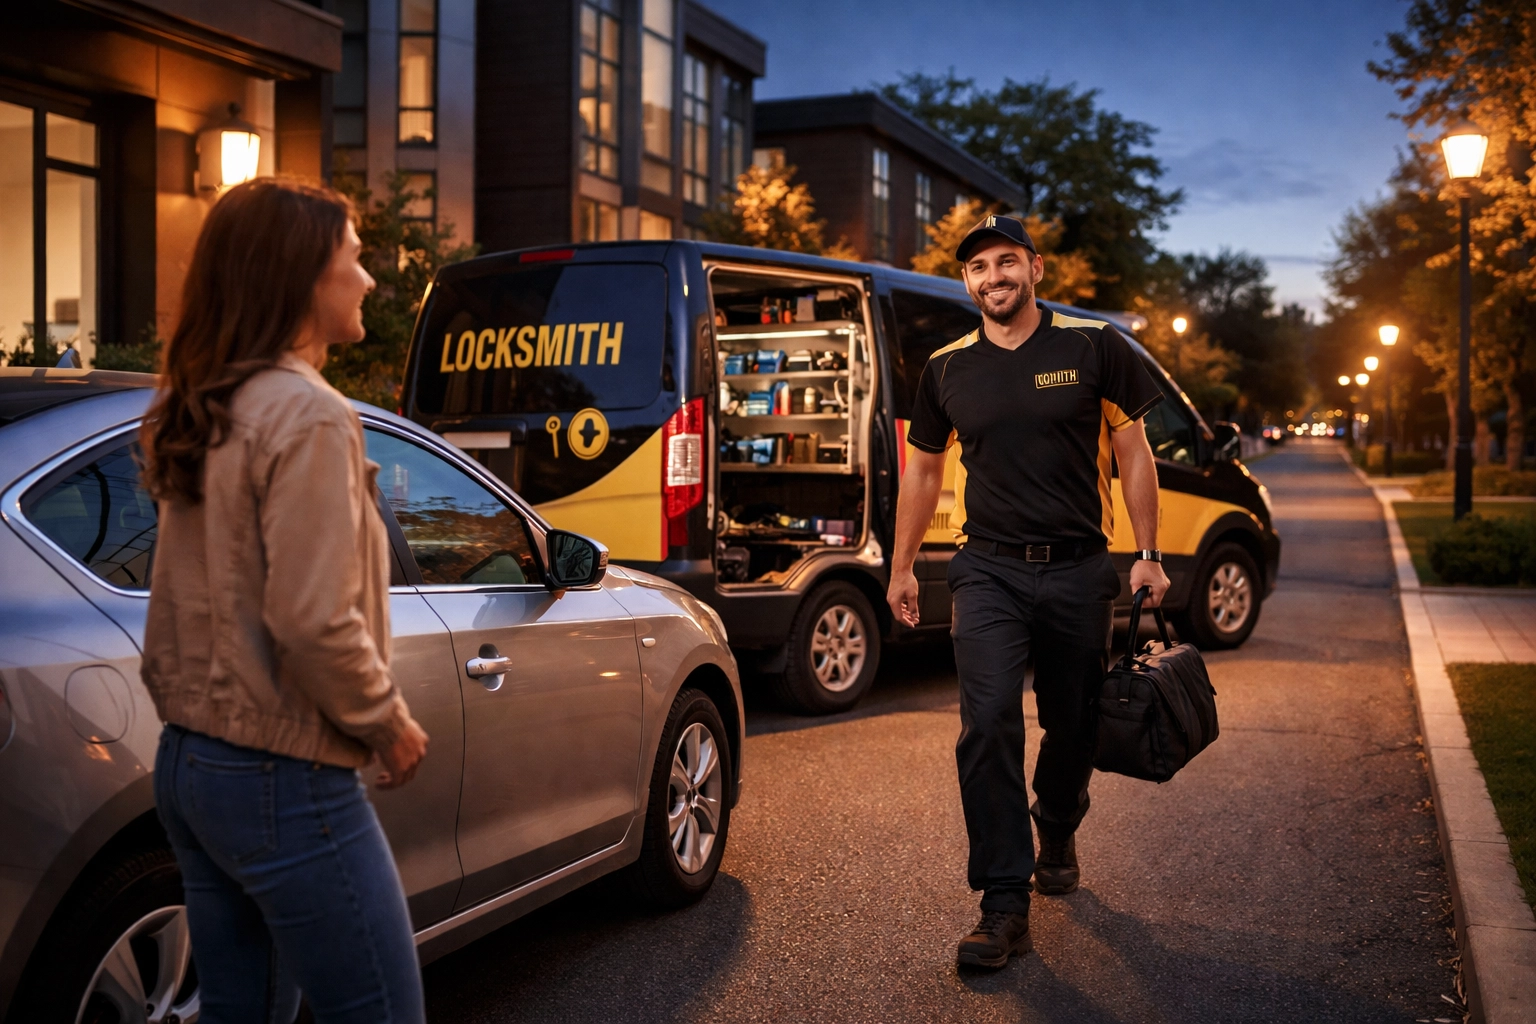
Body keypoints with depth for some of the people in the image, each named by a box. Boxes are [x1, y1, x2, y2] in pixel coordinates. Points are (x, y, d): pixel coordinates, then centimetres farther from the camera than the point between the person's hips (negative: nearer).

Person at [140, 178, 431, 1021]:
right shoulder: (307, 415, -17)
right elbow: (315, 622, -22)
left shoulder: (190, 415, 10)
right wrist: (390, 724, -10)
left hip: (188, 762, 9)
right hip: (283, 780, -9)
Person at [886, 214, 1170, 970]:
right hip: (989, 570, 0)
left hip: (1079, 569, 0)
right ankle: (1004, 906, -6)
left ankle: (1056, 836, 42)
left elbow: (1132, 453, 4)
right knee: (987, 727, -12)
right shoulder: (947, 369, 6)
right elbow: (923, 470, 16)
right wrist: (901, 566, 17)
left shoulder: (1093, 347, 0)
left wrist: (1147, 555, 0)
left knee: (1074, 726, 12)